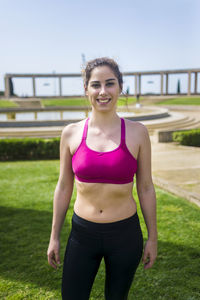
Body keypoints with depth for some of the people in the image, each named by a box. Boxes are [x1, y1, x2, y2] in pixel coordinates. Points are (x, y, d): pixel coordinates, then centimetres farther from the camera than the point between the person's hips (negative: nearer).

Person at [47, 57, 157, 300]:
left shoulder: (137, 133, -9)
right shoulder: (71, 133, -6)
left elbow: (145, 188, -2)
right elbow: (64, 187, 2)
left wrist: (152, 237, 3)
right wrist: (54, 236, 6)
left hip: (124, 235, 0)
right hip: (83, 234, 1)